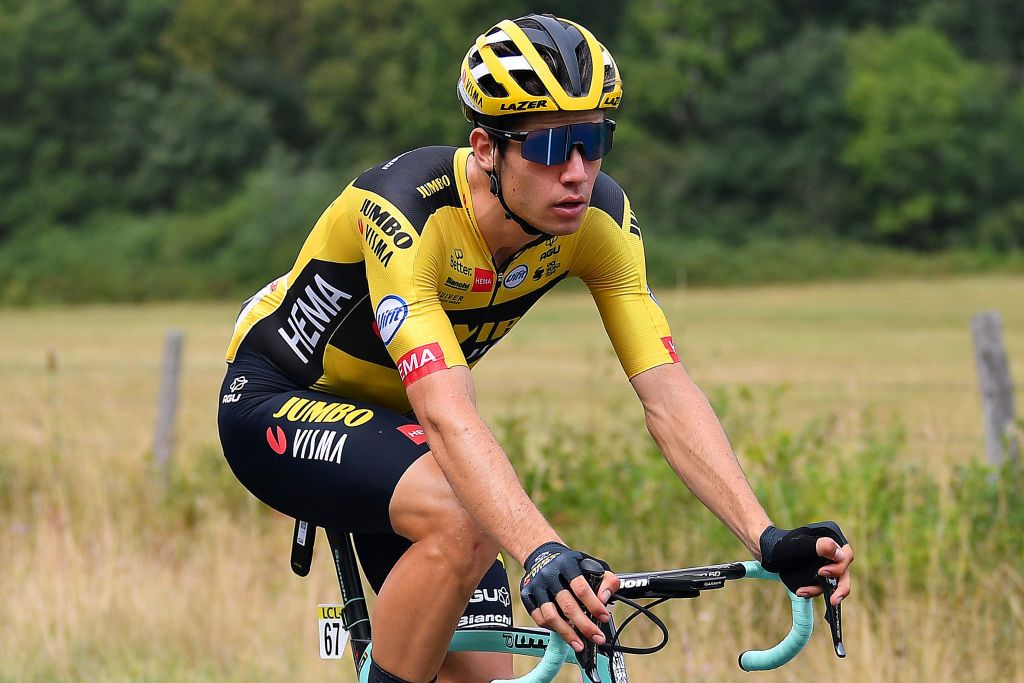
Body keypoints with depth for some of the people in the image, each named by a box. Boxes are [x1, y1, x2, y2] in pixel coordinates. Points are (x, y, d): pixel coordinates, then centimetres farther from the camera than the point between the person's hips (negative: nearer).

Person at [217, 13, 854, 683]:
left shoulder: (599, 217, -18)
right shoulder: (406, 212, -36)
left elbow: (667, 391, -23)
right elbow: (446, 414, -46)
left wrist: (766, 536, -37)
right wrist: (543, 553, -60)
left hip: (388, 418, 6)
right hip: (277, 407, -6)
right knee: (465, 524, -34)